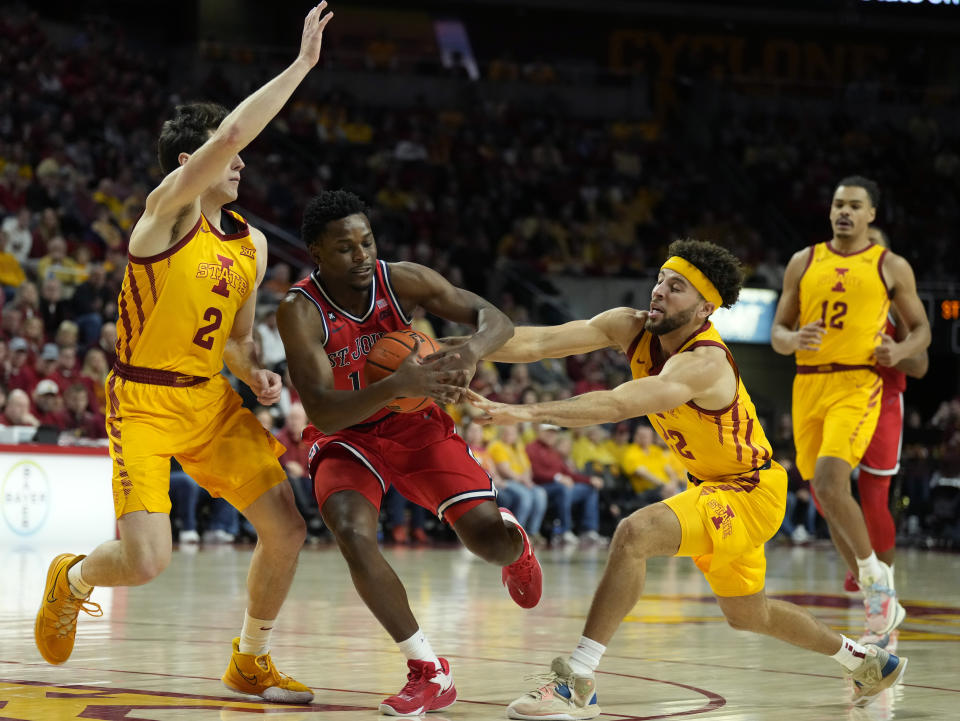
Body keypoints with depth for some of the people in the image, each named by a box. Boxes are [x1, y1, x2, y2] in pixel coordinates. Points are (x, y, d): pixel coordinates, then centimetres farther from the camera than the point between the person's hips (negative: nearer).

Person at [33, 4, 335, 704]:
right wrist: (303, 63, -26)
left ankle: (251, 662, 17)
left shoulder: (251, 243, 9)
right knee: (147, 561, -17)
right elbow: (229, 132, -29)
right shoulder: (169, 209, -13)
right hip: (145, 403, -7)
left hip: (213, 402, 7)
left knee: (286, 528, -4)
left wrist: (256, 373, -4)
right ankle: (73, 578, 21)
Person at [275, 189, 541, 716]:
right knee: (353, 534, -32)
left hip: (417, 427, 2)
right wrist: (399, 385, -48)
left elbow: (494, 320, -11)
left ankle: (514, 546, 29)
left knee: (491, 539, -15)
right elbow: (324, 412, -32)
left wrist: (470, 352, -36)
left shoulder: (401, 281, -16)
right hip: (345, 436, -2)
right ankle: (429, 673, -18)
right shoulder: (300, 311, -24)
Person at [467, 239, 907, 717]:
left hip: (752, 492, -9)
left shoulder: (704, 363, -32)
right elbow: (537, 343, -17)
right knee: (748, 615, 26)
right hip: (713, 484, 9)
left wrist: (526, 412, -53)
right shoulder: (632, 328, -11)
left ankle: (577, 682, -28)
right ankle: (867, 662, 50)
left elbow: (618, 405, -47)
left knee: (635, 533, -31)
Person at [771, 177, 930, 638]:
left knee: (829, 485, -23)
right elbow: (777, 331, 14)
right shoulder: (803, 263, 12)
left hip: (857, 386, -5)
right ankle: (878, 598, 21)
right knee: (826, 498, 8)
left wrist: (900, 351, -10)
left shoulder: (891, 267, 5)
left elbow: (921, 329, 12)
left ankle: (873, 572, -1)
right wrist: (794, 339, -10)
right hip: (808, 384, 5)